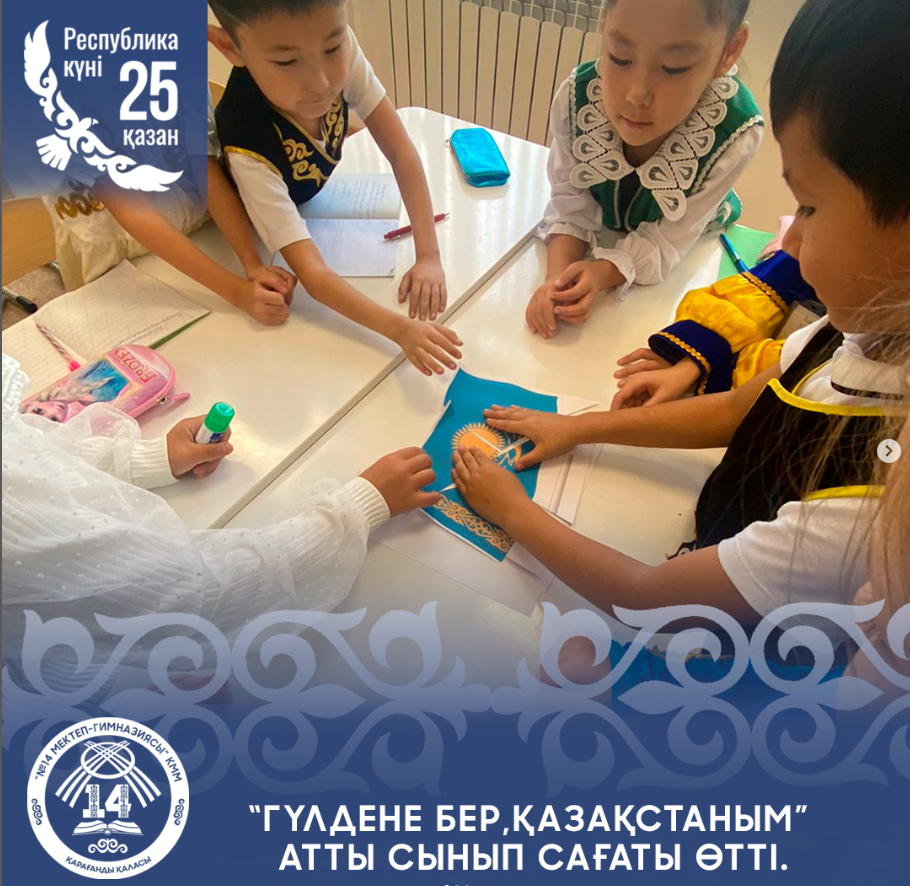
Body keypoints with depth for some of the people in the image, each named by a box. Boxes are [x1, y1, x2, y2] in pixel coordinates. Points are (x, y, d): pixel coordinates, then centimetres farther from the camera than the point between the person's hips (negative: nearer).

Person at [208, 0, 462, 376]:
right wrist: (399, 328, -58)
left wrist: (428, 256, -37)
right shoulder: (248, 147, -42)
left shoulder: (341, 50, -32)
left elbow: (400, 152, -28)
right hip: (251, 236, -3)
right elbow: (311, 272, -45)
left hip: (314, 198, 4)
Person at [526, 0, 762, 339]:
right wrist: (557, 279, -39)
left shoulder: (735, 137, -33)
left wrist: (603, 273, -46)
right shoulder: (575, 98, -28)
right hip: (603, 228, 2)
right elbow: (570, 209, -20)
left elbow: (664, 244, -26)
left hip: (689, 249, -1)